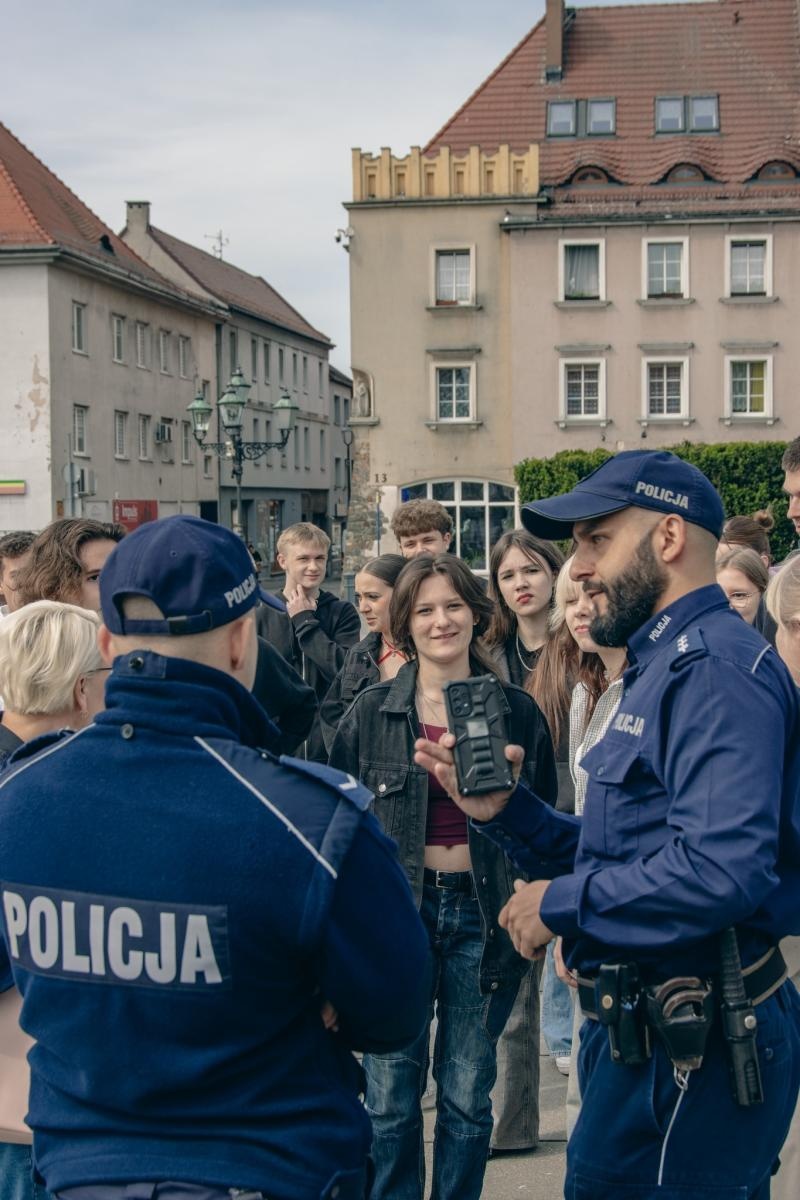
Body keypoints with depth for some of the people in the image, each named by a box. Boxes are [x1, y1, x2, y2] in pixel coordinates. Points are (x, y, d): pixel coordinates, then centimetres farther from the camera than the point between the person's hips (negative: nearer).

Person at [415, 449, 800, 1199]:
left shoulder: (715, 666, -18)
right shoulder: (663, 665, 16)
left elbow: (722, 869, -31)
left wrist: (562, 901, -18)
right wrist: (504, 811, 4)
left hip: (688, 1052, -10)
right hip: (642, 1026, 10)